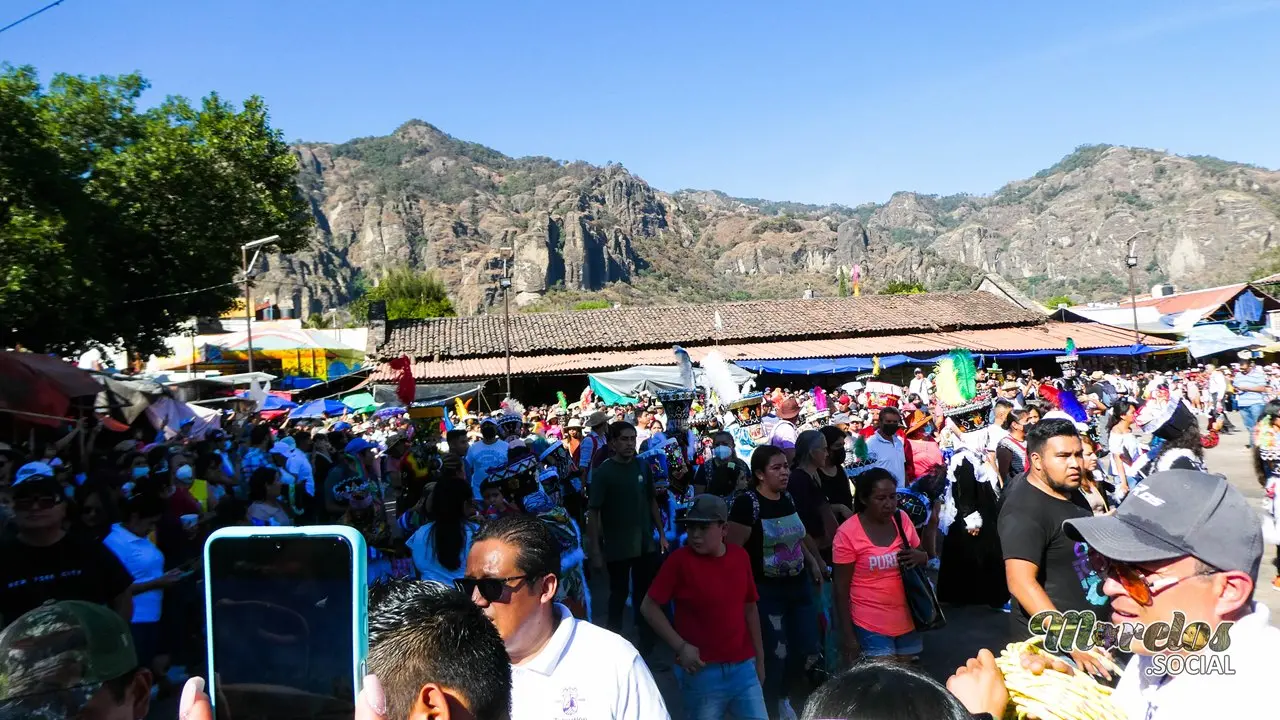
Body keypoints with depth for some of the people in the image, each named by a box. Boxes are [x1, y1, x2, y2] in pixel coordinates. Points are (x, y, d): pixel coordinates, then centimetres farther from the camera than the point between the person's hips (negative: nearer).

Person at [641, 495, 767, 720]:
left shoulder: (740, 557, 2)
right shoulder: (679, 560, -11)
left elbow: (750, 609, 11)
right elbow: (649, 607, -8)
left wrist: (759, 658, 15)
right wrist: (680, 646, -13)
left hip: (743, 667, 4)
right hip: (702, 671, -3)